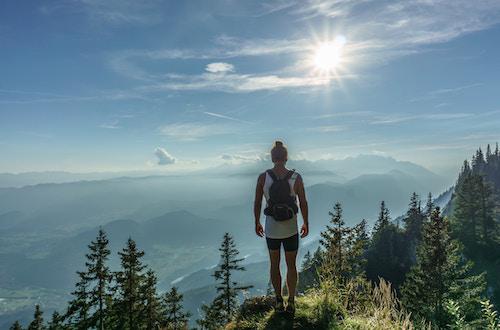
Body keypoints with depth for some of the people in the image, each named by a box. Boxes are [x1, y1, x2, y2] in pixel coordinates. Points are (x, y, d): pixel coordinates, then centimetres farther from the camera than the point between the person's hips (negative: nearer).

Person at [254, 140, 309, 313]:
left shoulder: (263, 177, -13)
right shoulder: (296, 177, -14)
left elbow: (257, 203, -6)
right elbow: (303, 203, -7)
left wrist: (257, 223, 9)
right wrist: (306, 224, 8)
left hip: (271, 229, 1)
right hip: (291, 229, 0)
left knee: (274, 264, 22)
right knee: (291, 265, 19)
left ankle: (279, 301, 30)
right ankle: (291, 302, 27)